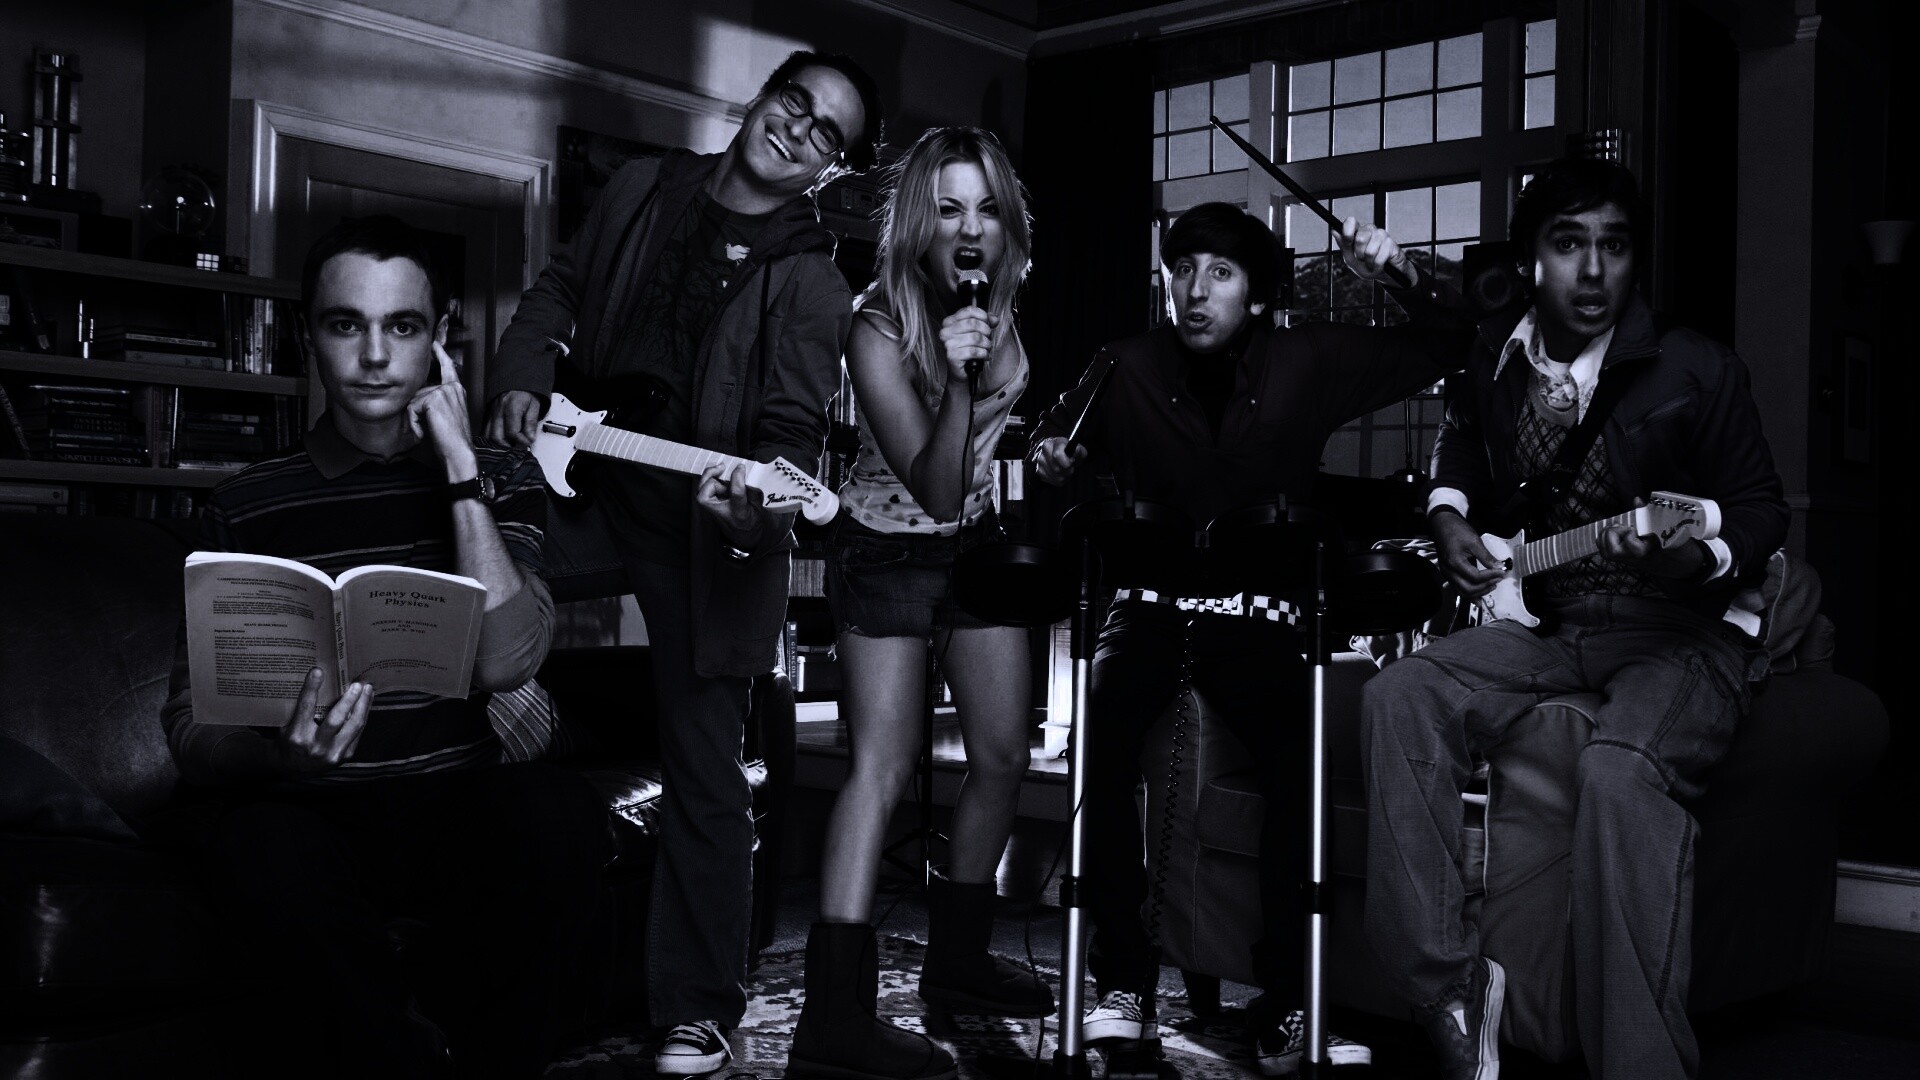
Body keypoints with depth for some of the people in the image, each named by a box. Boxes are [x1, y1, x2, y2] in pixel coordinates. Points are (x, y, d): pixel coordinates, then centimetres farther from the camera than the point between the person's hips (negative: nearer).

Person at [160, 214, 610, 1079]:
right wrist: (280, 754, -23)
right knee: (257, 845, -34)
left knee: (559, 809, -31)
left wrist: (460, 467, -11)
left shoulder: (499, 482, 7)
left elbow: (503, 662, -10)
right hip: (314, 815, -1)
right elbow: (189, 727, 0)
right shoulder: (248, 506, 5)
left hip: (458, 807, 1)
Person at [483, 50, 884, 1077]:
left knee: (703, 767, -2)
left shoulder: (811, 288, -6)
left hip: (700, 526, -4)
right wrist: (524, 378, -2)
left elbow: (791, 433, -12)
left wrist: (756, 505, -33)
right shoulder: (643, 187, 8)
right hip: (582, 471, 5)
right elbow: (560, 289, 16)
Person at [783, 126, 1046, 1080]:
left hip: (976, 543, 7)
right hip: (889, 551, -7)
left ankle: (957, 961, 24)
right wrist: (956, 378, -38)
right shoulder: (878, 331, -23)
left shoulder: (1002, 310, -4)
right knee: (882, 767, -16)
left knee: (1003, 757, 7)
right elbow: (934, 486, -28)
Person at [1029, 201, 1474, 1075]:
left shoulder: (1307, 362, 5)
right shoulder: (1127, 368, 5)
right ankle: (1122, 976, -15)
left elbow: (1443, 348, 10)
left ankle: (1287, 1000, -13)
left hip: (1262, 608, 0)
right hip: (1152, 600, 0)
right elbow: (1057, 434, 18)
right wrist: (1050, 452, -6)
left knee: (1306, 750, -29)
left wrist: (1402, 276, -7)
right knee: (1103, 731, -30)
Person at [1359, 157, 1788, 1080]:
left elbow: (1762, 508, -1)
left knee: (1623, 772, -37)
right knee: (1399, 697, -23)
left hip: (1675, 633, -4)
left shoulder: (1696, 371, -5)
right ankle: (1448, 988, -18)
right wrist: (1449, 515, 6)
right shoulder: (1493, 361, 7)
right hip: (1541, 622, 5)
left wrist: (1703, 560, -23)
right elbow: (1460, 451, 28)